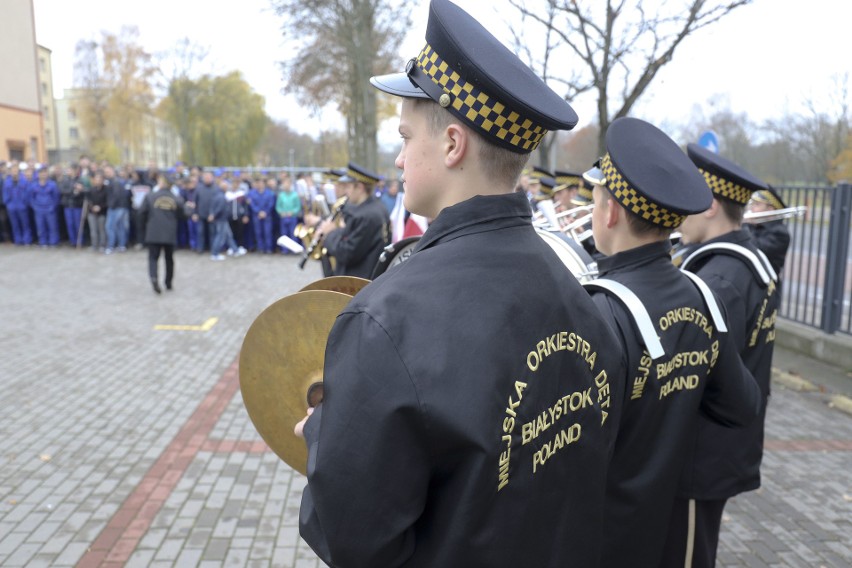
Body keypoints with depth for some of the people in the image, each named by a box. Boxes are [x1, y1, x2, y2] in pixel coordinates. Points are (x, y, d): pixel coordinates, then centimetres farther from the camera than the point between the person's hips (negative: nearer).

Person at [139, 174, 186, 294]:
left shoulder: (150, 196, -4)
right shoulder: (176, 199, -2)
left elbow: (142, 213, -3)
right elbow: (182, 216, 3)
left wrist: (144, 227, 13)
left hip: (153, 233, -1)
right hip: (170, 234, 1)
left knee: (153, 257, 5)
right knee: (169, 258, 16)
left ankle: (154, 277, -20)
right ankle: (169, 283, 23)